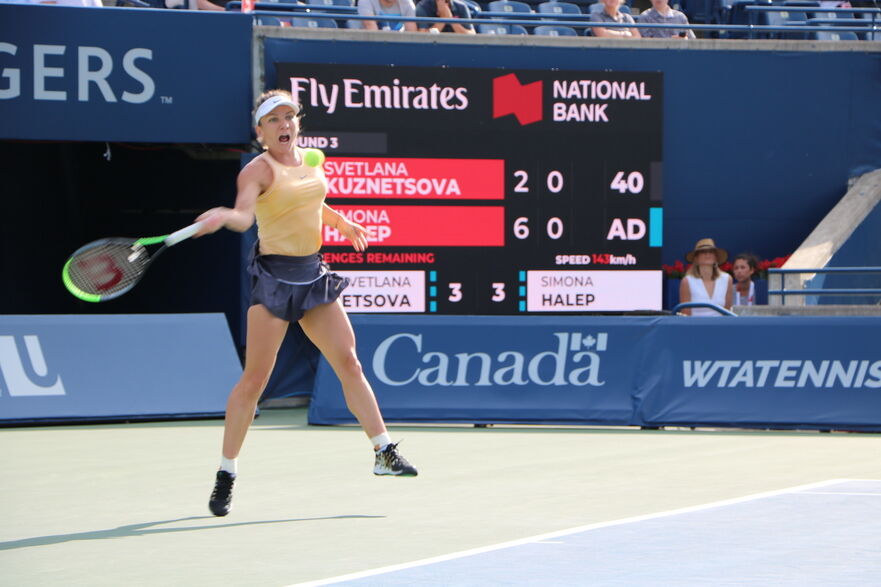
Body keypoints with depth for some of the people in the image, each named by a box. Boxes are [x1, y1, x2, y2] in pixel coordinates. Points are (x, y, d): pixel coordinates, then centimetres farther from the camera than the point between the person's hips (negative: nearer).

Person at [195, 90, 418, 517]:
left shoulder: (311, 160, 9)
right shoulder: (258, 170, -12)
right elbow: (244, 215, -31)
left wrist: (341, 221, 23)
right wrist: (223, 216, -50)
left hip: (312, 274, 7)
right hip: (273, 276, -6)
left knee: (348, 362, 6)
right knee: (255, 378, -7)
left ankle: (384, 453, 15)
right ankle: (225, 476, 2)